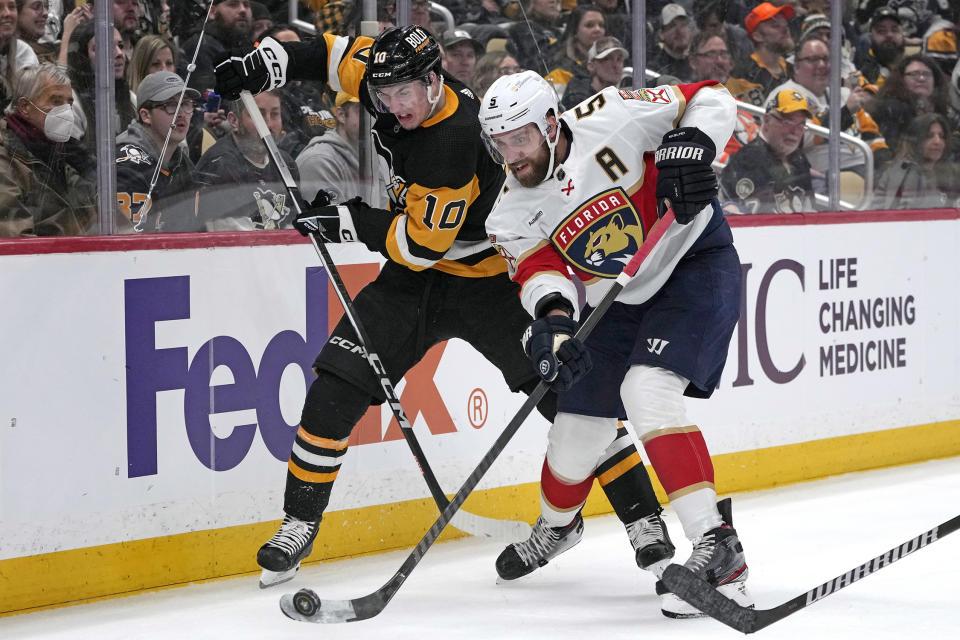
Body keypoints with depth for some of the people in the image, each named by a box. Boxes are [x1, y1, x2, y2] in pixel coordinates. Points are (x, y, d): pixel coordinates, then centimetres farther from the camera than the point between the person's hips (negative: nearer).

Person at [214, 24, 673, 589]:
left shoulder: (453, 142, -31)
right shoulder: (395, 88, -10)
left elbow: (419, 244, -27)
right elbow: (339, 53, 9)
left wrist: (344, 221, -18)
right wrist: (263, 65, -3)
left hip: (486, 281, -6)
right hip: (416, 275, 6)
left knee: (566, 396, -10)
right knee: (335, 388, -6)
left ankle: (643, 520, -1)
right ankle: (299, 526, 5)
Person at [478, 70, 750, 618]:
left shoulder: (609, 120, -21)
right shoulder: (514, 212, -5)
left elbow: (711, 100, -15)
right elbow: (539, 269, -18)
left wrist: (690, 148, -34)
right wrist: (552, 316, -39)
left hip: (695, 261, -6)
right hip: (618, 301, 6)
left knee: (646, 392, -27)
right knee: (578, 426, 8)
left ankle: (717, 547, -29)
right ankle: (555, 526, 43)